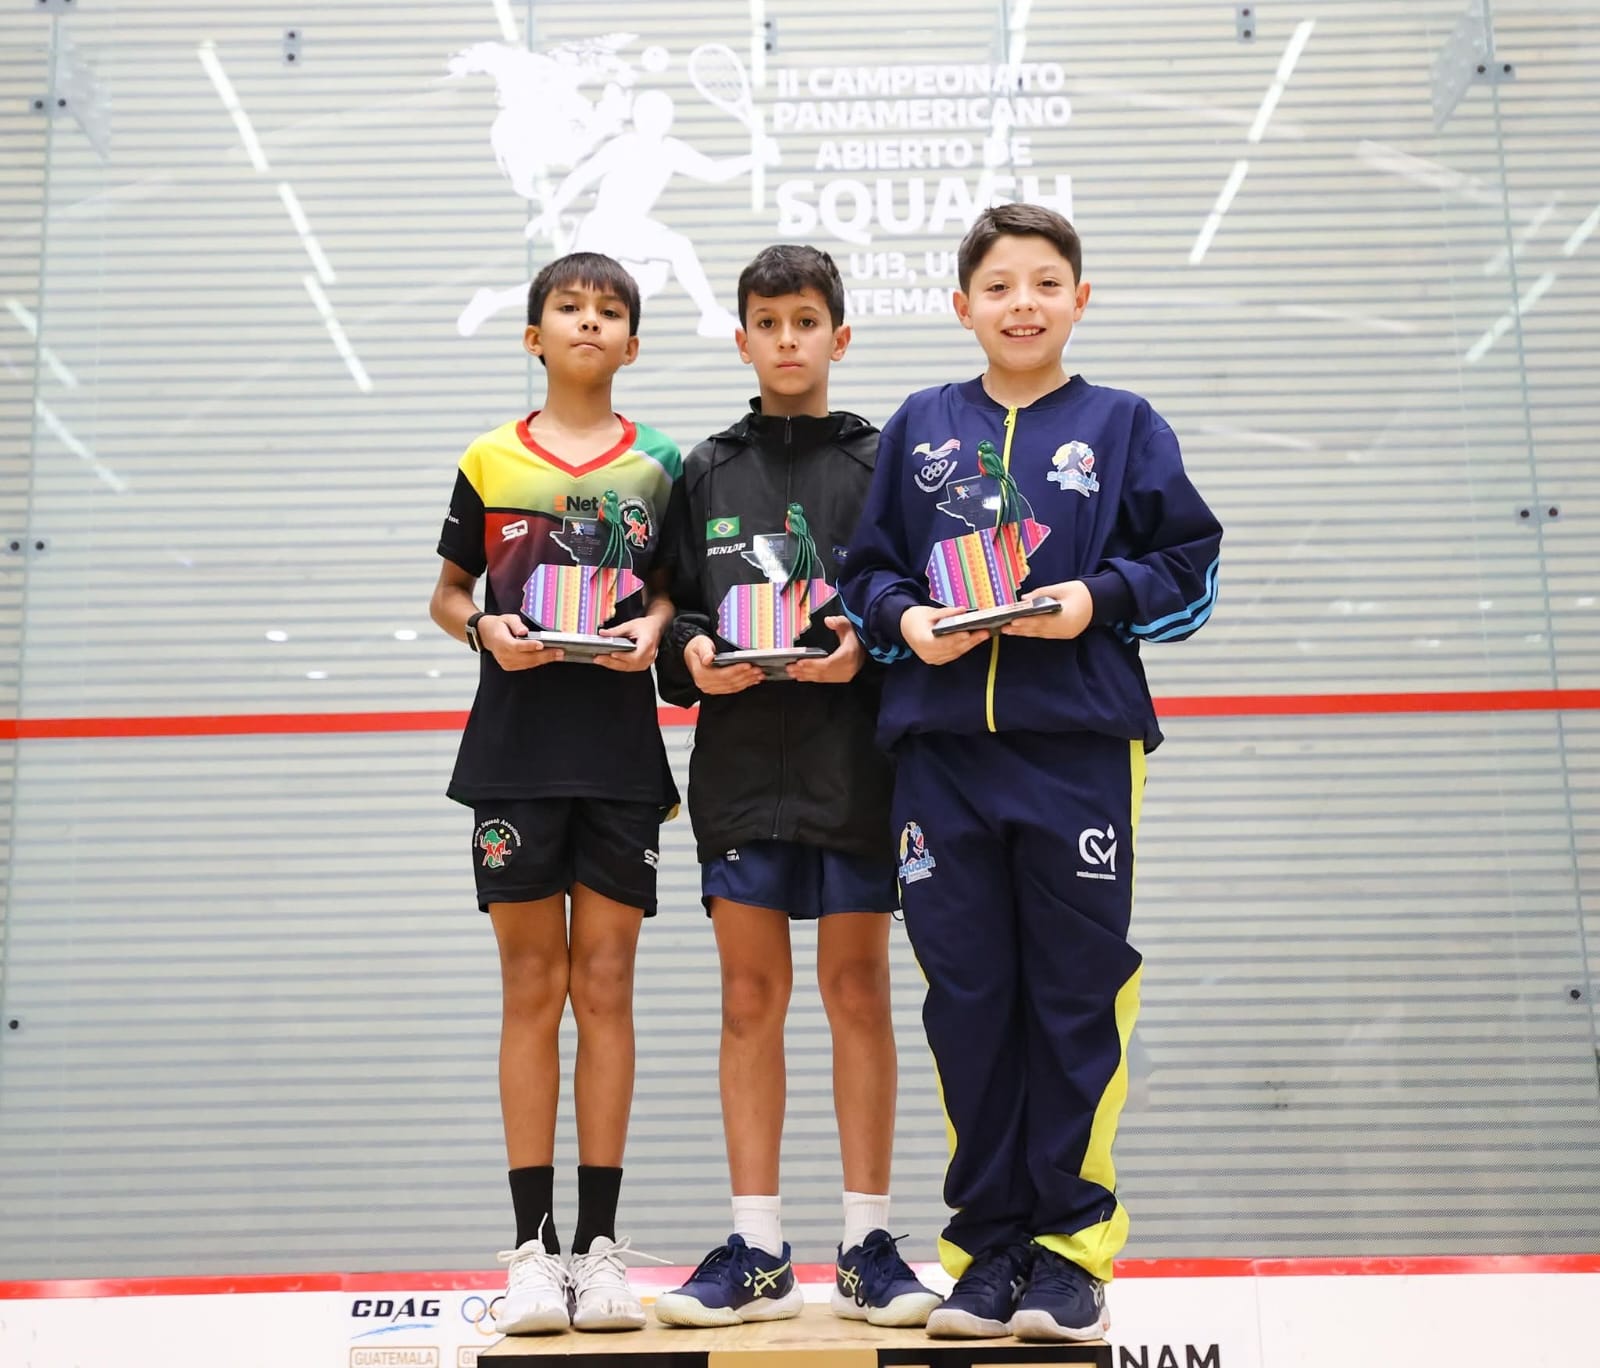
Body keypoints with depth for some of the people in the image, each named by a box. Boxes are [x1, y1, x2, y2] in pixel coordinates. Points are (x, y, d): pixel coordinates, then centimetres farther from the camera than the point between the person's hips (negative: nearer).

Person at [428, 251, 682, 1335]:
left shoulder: (658, 464, 9)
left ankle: (600, 1245, 10)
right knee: (532, 987, 2)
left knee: (605, 983, 2)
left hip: (622, 755, 0)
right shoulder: (490, 460, 7)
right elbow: (446, 593, 13)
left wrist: (654, 626, -8)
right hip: (516, 749, 0)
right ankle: (533, 1246, 9)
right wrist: (483, 628, -7)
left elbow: (674, 588, 13)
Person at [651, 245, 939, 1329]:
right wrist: (691, 651, -9)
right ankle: (758, 1253, 14)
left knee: (858, 989, 3)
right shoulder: (707, 471, 13)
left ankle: (869, 1244, 14)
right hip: (740, 763, 2)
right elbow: (676, 608, 12)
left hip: (852, 762, -2)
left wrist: (865, 646, -15)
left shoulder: (879, 461, 7)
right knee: (751, 996, 5)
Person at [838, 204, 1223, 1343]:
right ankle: (987, 1245, 16)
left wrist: (1101, 599, -10)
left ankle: (1070, 1246, 14)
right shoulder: (918, 429, 14)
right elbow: (867, 571, 14)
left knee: (1078, 997, 2)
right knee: (967, 1002, 5)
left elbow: (1192, 568, 6)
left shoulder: (1122, 426, 9)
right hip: (943, 751, 2)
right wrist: (905, 618, -5)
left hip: (1079, 748, -2)